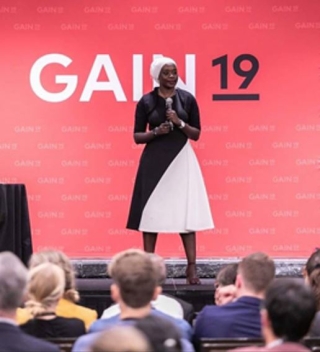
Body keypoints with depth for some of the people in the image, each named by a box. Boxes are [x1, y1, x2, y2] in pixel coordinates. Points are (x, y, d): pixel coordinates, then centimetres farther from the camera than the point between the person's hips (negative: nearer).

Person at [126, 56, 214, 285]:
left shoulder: (187, 99, 3)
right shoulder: (146, 102, 1)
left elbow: (196, 134, 4)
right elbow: (137, 136, 3)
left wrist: (180, 123, -13)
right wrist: (156, 131, -14)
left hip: (181, 159, 0)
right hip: (154, 160, 0)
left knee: (186, 212, -3)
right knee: (152, 211, 0)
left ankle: (192, 268, -2)